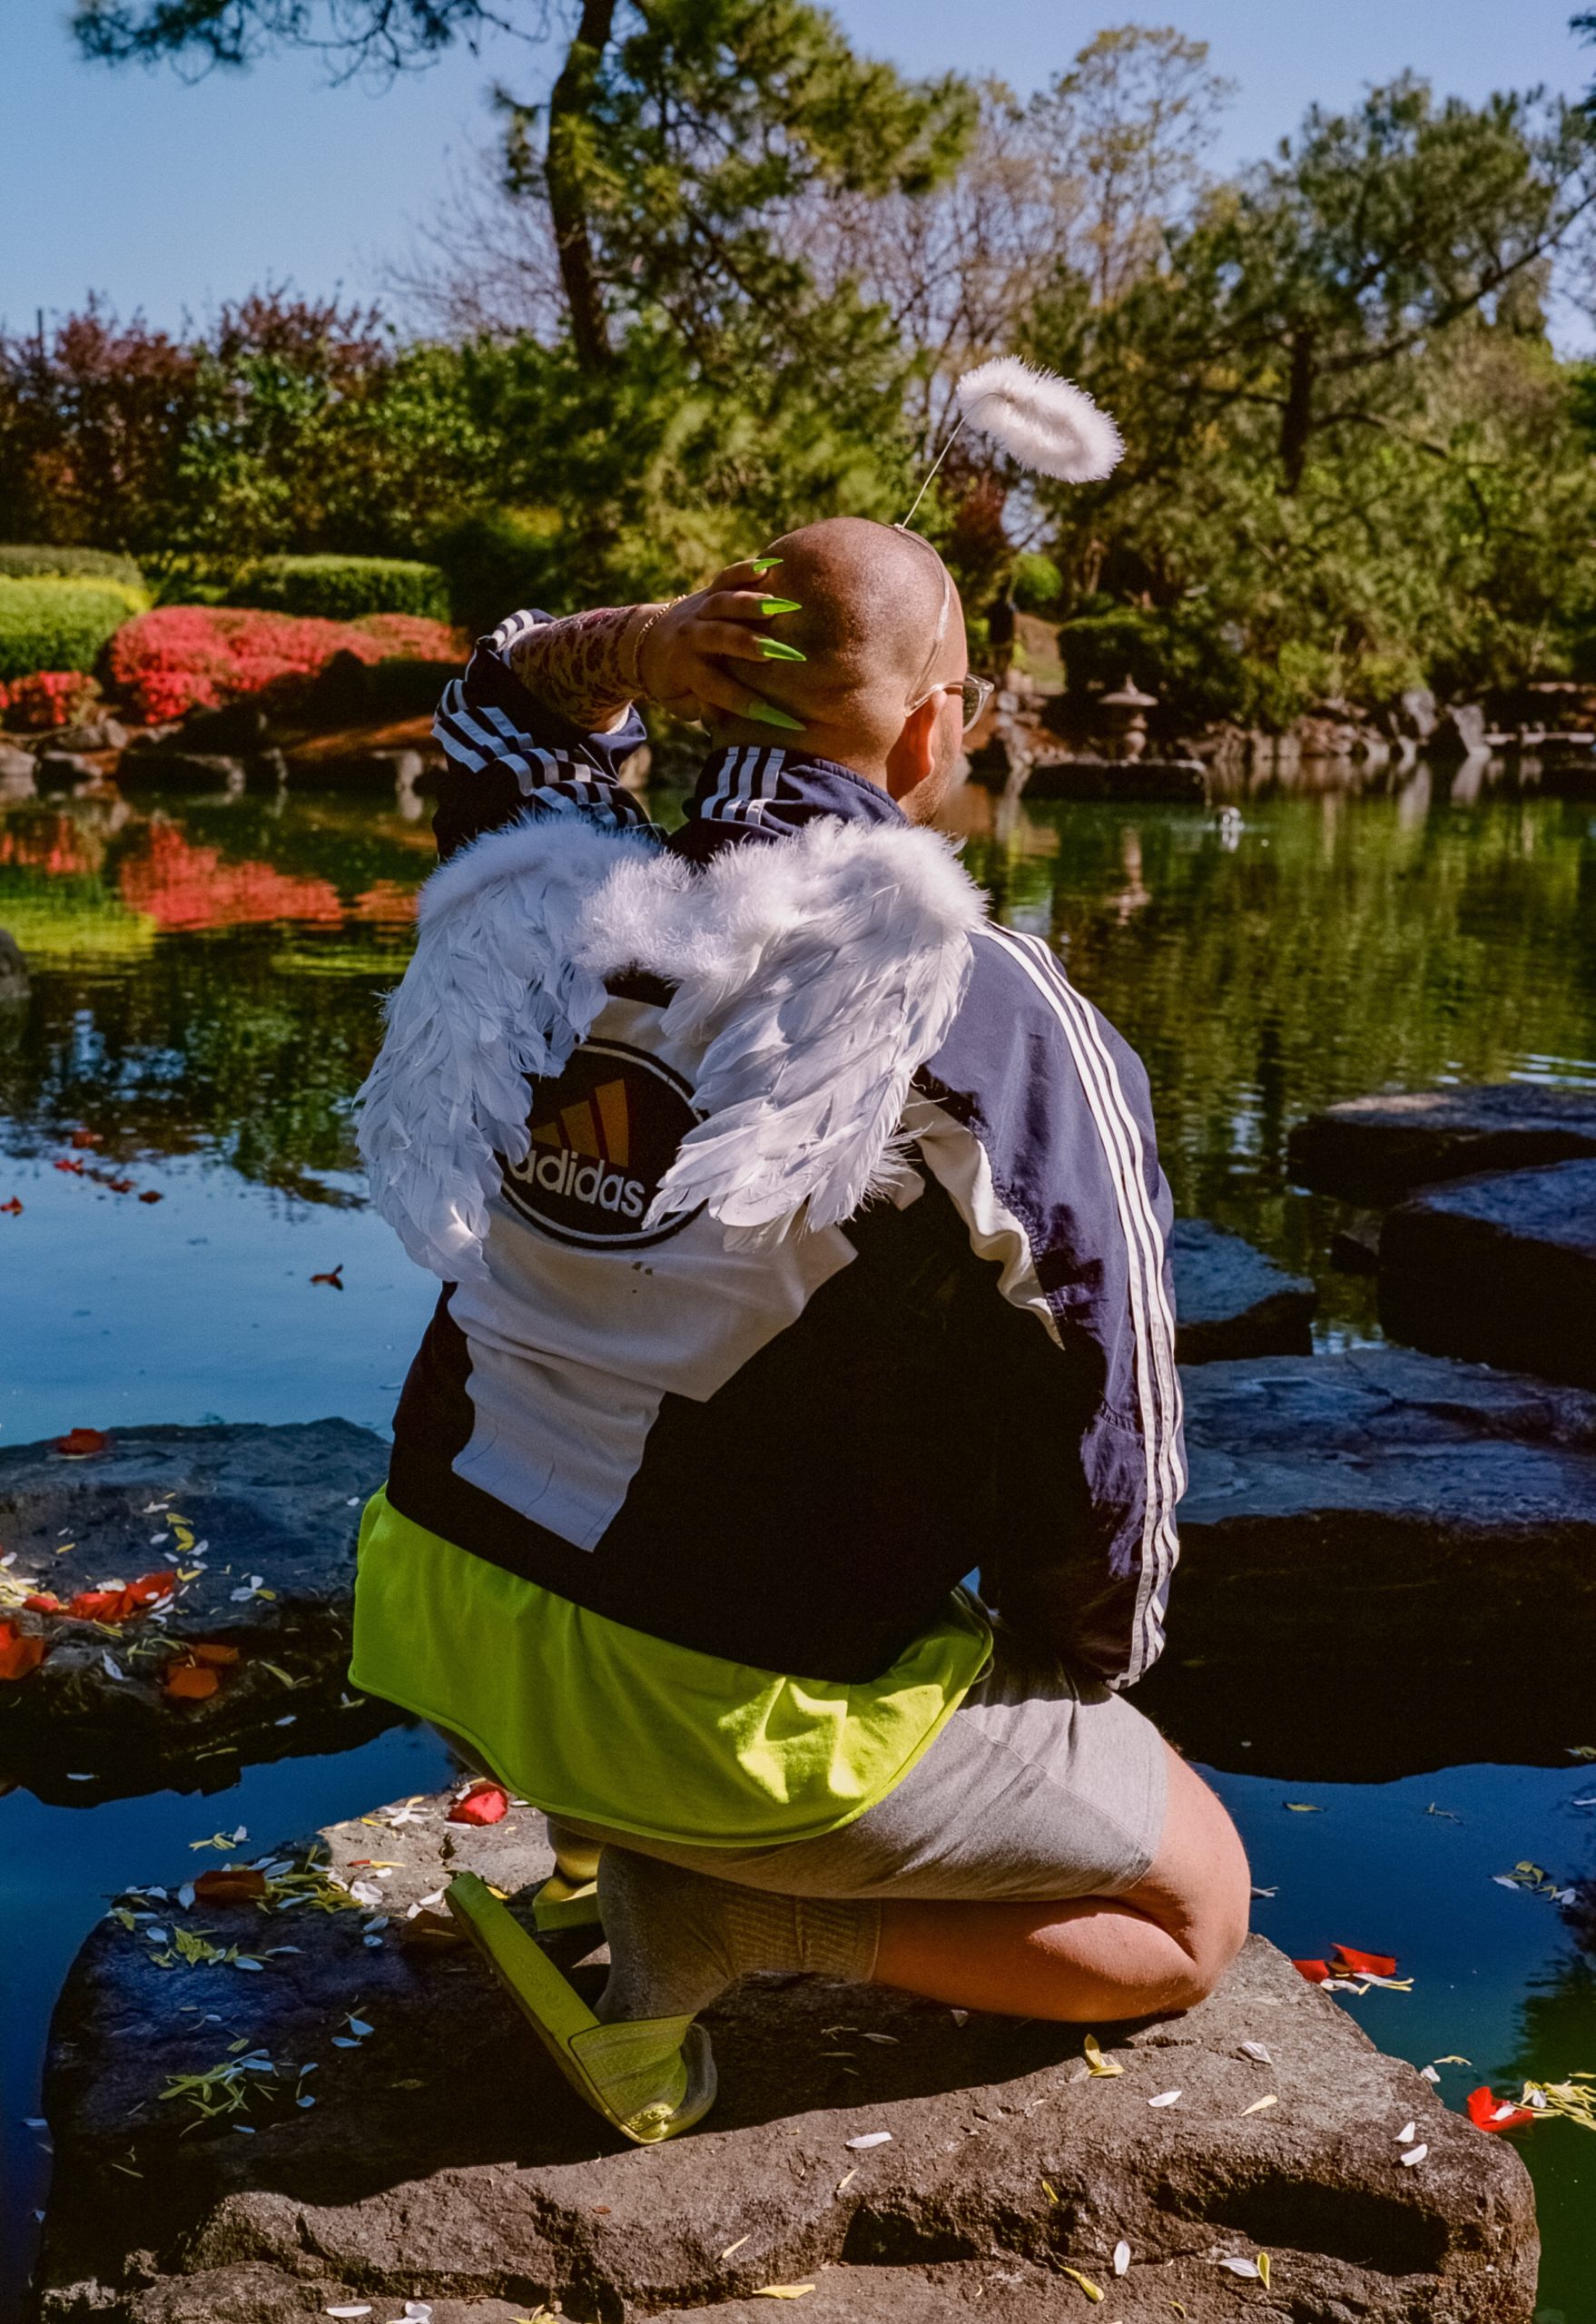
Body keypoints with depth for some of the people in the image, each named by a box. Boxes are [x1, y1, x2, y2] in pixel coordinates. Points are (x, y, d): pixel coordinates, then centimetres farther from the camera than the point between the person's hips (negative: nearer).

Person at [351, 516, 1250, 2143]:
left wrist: (634, 645, -1)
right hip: (734, 1700, -6)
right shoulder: (1004, 1022, -18)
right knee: (1194, 1904, 13)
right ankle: (709, 1915, -3)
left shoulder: (534, 905, -4)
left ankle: (639, 1852, 17)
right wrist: (1082, 1666, 10)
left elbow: (497, 707, 22)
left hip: (445, 1618, 6)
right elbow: (1099, 1417, -10)